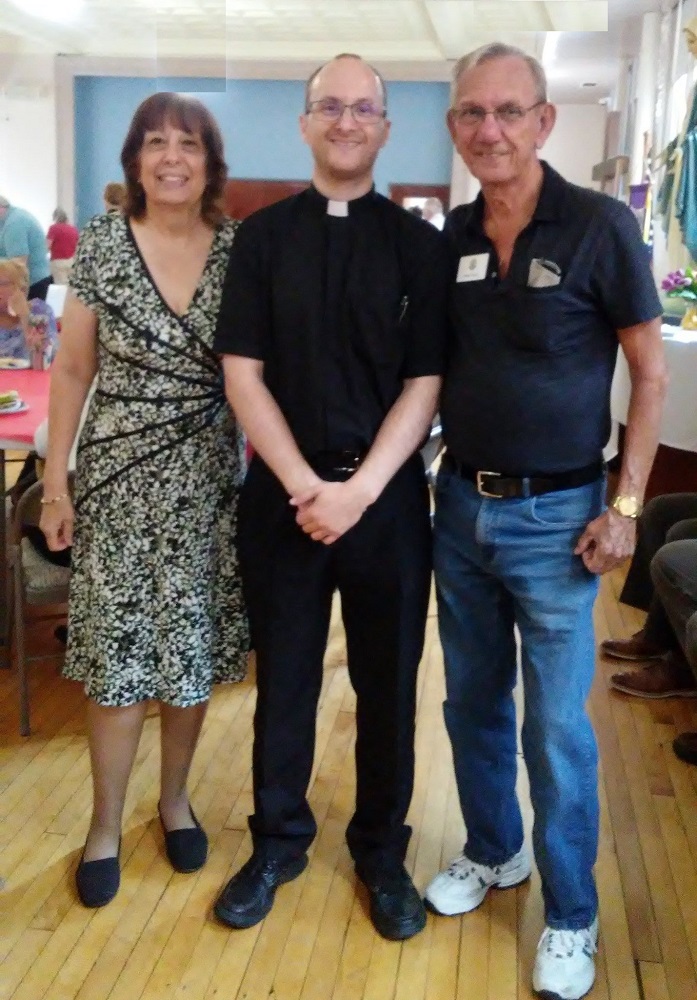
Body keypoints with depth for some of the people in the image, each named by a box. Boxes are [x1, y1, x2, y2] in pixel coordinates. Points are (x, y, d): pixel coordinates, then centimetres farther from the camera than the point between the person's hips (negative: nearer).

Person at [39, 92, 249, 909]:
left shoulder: (241, 250, -1)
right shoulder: (101, 245, -3)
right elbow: (72, 370, 0)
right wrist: (55, 482, -1)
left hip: (210, 479, 1)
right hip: (119, 477, -1)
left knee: (194, 650, 11)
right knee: (116, 656, 3)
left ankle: (174, 799, 33)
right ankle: (105, 823, 22)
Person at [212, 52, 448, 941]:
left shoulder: (418, 244, 1)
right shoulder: (262, 237, 3)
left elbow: (424, 383, -3)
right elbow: (243, 374, -3)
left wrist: (359, 491, -14)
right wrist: (305, 487, -12)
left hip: (388, 493, 0)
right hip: (281, 491, 1)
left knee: (388, 681, 9)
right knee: (283, 676, 11)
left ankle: (382, 851, 28)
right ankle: (277, 843, 30)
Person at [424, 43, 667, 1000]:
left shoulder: (600, 226, -10)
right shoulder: (449, 237, 3)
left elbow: (651, 372, -6)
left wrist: (625, 507, -11)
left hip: (554, 514, -4)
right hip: (460, 503, 5)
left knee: (557, 726, 3)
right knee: (472, 701, 17)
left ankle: (571, 916, 22)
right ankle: (493, 850, 39)